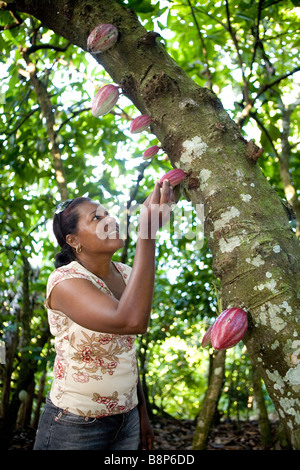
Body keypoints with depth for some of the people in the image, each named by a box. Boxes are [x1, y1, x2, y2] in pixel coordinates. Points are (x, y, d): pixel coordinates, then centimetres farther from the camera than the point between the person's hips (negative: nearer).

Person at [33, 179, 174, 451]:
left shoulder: (126, 275, 1)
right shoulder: (65, 281, -22)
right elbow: (132, 322, -39)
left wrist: (142, 414, 13)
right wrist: (148, 231, -39)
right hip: (75, 428, -6)